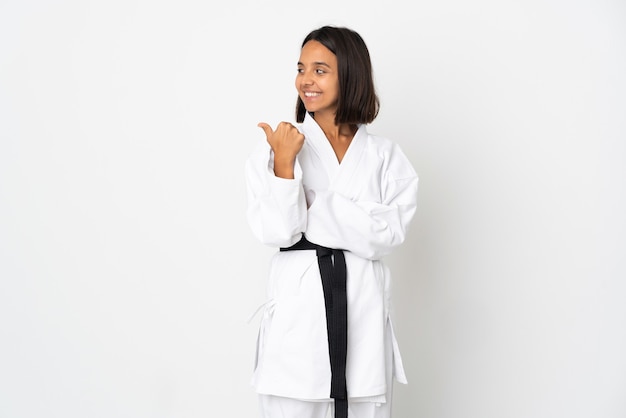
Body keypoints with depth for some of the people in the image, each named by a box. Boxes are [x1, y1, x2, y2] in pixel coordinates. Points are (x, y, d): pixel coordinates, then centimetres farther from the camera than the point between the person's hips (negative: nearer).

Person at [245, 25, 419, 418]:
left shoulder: (385, 156, 4)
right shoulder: (276, 145, 2)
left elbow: (388, 232, -9)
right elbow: (276, 231, -8)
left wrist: (313, 209, -12)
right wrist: (284, 161, -17)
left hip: (364, 310, 1)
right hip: (297, 309, -1)